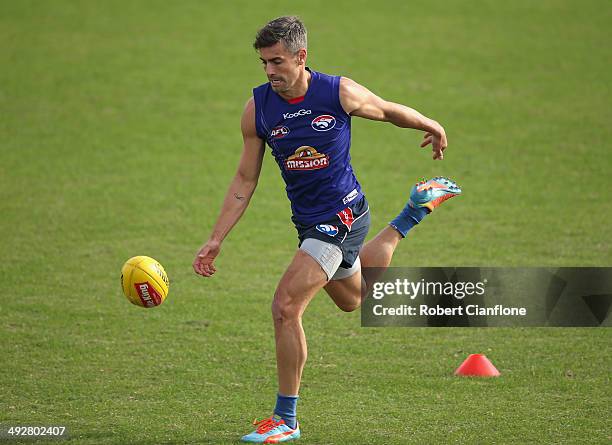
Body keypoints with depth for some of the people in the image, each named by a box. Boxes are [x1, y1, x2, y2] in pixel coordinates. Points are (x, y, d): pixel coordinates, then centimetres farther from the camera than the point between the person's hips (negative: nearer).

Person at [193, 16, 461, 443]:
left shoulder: (340, 93, -17)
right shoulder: (258, 108, -6)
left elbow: (389, 111, 4)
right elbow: (245, 180, 2)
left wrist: (432, 127, 22)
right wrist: (216, 240, -4)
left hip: (343, 213, -6)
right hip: (309, 221, 6)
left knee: (286, 307, -18)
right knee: (355, 300, 29)